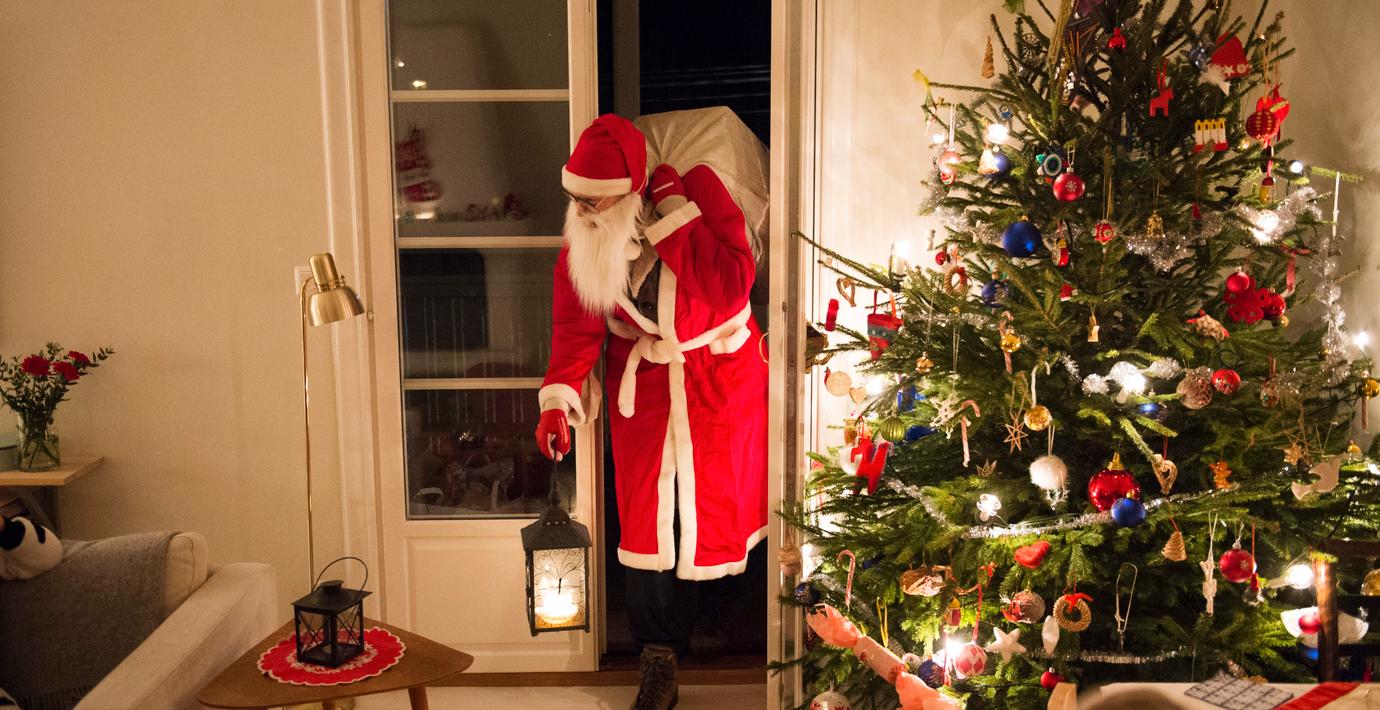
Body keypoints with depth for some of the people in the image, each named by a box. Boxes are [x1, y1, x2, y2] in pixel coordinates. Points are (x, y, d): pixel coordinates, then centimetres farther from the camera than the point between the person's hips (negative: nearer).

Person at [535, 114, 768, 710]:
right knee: (648, 511, -2)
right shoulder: (583, 241, -10)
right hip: (643, 380, 2)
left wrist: (675, 218, -35)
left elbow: (729, 288, -32)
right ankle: (659, 654, 10)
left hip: (720, 375, -2)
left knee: (722, 499, 10)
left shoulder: (700, 189, -22)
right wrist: (558, 398, -16)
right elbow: (576, 323, -5)